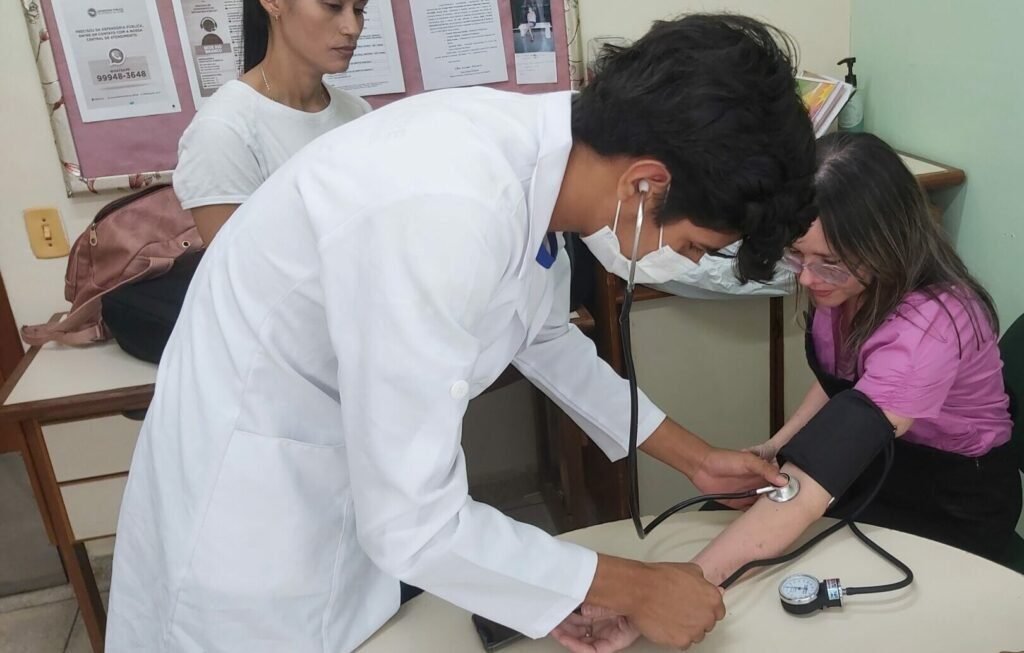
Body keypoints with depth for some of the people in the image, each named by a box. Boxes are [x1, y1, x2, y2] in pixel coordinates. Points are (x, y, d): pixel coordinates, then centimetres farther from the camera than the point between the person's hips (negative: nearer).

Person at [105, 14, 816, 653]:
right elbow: (411, 523, -30)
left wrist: (695, 457, 12)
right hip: (255, 492, -7)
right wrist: (635, 588, -17)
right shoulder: (446, 212, -36)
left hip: (373, 456, 7)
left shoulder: (536, 145, -10)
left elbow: (548, 338, 8)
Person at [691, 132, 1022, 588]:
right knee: (719, 515, -5)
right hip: (878, 460, 6)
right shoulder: (848, 281, -13)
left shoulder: (929, 325, -35)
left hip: (953, 503, -6)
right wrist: (776, 446, -8)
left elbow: (809, 491, -43)